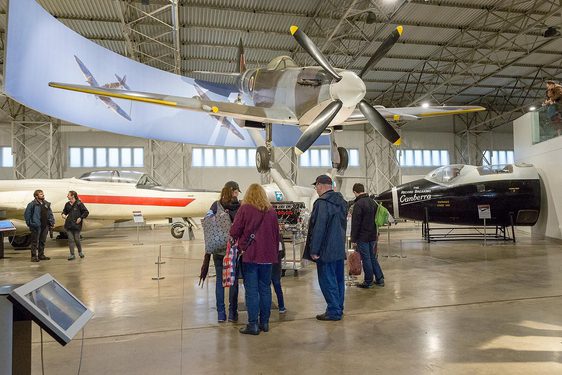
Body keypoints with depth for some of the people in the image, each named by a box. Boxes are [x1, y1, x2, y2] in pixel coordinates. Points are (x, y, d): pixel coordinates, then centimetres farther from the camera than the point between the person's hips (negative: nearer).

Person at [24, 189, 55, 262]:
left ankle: (41, 255, 23)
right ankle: (34, 256, 5)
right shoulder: (32, 204, -8)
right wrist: (29, 223, -8)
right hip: (36, 226, -6)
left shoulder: (46, 204, 11)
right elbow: (26, 214, -7)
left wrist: (52, 222, 8)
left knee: (42, 241, 13)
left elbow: (50, 214, 15)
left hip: (45, 226, 6)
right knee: (35, 242, 0)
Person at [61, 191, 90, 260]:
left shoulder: (79, 204, -9)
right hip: (68, 225, 4)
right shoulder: (67, 204, 7)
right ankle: (72, 255, 9)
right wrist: (63, 214, 3)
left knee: (77, 239, 1)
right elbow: (65, 211, 24)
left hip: (76, 225, -4)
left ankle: (80, 251, 27)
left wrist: (80, 218, -14)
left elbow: (86, 212, -7)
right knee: (70, 240, 3)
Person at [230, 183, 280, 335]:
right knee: (265, 288, 12)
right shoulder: (271, 211, 5)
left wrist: (239, 243, 12)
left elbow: (234, 232, -8)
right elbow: (276, 233, 11)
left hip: (250, 254, -4)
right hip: (267, 255, 4)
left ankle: (253, 324, 5)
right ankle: (264, 322, 19)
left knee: (251, 290, 1)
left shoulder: (245, 209, -8)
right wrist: (275, 252, 19)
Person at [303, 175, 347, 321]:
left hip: (326, 250, -9)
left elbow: (318, 228, -21)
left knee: (327, 281, 0)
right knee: (338, 279, 15)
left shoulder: (322, 203, -18)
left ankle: (333, 311, 6)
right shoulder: (341, 201, 11)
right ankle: (339, 308, 25)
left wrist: (314, 250, -17)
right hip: (340, 249, 9)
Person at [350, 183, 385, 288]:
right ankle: (380, 279, 21)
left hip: (362, 237, -8)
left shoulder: (358, 204, -17)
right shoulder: (373, 202, 9)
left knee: (366, 259, 1)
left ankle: (368, 282, 10)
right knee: (373, 257, 17)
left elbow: (355, 224, -18)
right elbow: (376, 219, 15)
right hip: (373, 236, 8)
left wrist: (353, 239, -12)